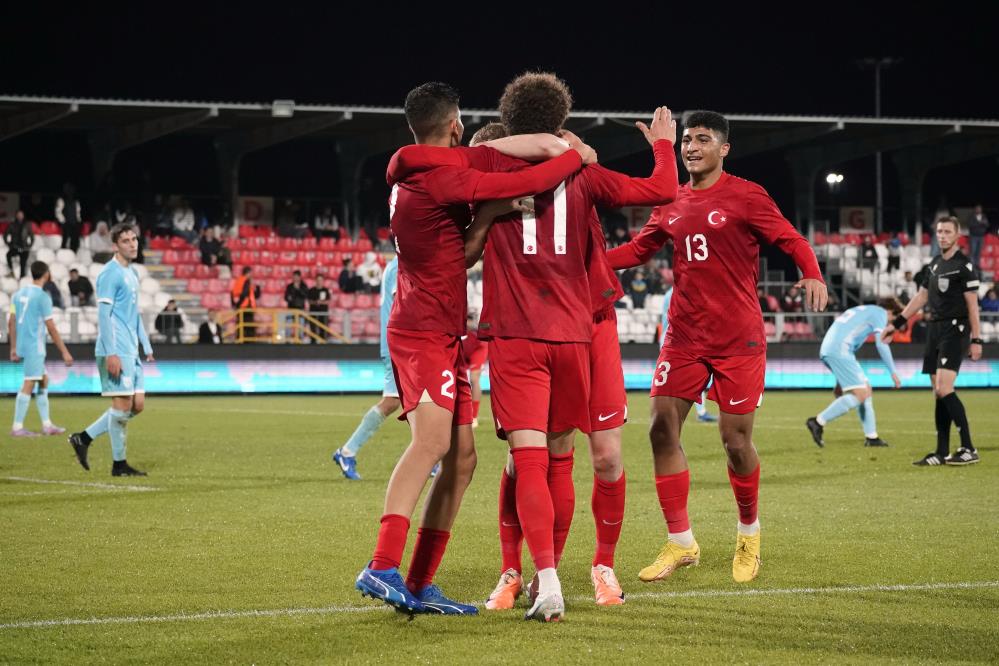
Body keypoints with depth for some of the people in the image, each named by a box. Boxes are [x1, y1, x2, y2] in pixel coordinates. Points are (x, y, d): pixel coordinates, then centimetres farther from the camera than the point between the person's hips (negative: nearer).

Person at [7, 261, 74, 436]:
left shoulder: (18, 294, 11)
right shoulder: (42, 297, -11)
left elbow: (11, 322, 13)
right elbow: (51, 328, -13)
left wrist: (13, 348, 18)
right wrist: (65, 352, -9)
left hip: (22, 346, 8)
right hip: (34, 346, -8)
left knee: (44, 381, 15)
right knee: (29, 384, -7)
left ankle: (47, 424, 15)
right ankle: (17, 427, -9)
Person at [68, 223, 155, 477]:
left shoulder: (132, 273, 18)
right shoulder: (110, 274, -10)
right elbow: (103, 315, -15)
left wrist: (146, 346, 21)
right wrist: (111, 353, -20)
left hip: (131, 351, 9)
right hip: (116, 352, -9)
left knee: (138, 404, 8)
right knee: (123, 404, -7)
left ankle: (84, 438, 14)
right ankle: (119, 464, 2)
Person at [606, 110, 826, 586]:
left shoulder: (745, 196, -4)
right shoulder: (671, 204, 11)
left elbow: (790, 239, -5)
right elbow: (638, 249, 21)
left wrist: (812, 274, -25)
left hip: (738, 338, -5)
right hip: (684, 336, 5)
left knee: (735, 439, -3)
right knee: (662, 429, -5)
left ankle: (749, 533, 23)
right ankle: (680, 543, 6)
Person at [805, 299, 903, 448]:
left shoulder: (863, 311, 33)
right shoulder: (880, 313, 6)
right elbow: (881, 344, -6)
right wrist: (893, 372, -3)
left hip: (827, 351, 10)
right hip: (839, 351, -10)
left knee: (866, 390, 14)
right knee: (860, 395, -12)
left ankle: (871, 437, 12)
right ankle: (818, 422, -14)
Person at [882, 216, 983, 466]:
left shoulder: (963, 265, -7)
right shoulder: (934, 264, 15)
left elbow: (972, 304, -9)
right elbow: (921, 297, 24)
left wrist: (976, 339, -13)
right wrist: (896, 323, 23)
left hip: (955, 331, -8)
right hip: (935, 330, 8)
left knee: (944, 390, -17)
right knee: (938, 393, 6)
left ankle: (969, 449, -14)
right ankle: (942, 453, 9)